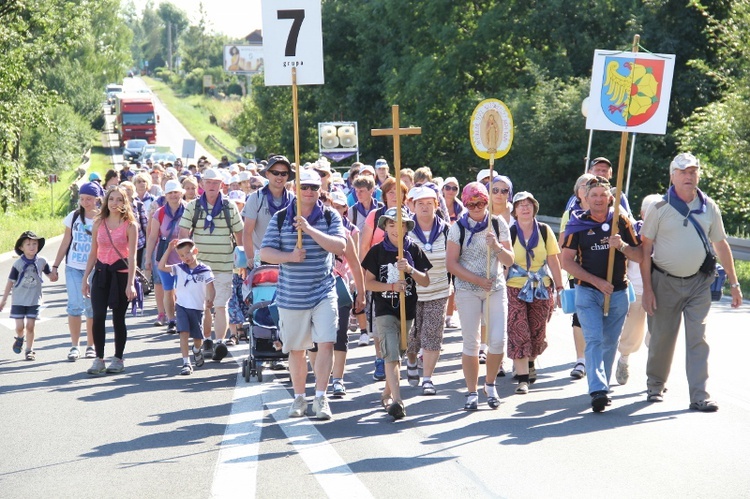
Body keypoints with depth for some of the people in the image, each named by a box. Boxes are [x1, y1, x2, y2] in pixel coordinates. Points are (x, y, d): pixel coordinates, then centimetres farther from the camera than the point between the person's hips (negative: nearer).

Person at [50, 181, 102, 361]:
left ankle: (91, 345, 15)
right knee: (74, 305, -5)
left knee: (92, 307, 4)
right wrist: (55, 265, 9)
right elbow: (65, 243, 10)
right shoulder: (74, 217, 4)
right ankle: (75, 345, 1)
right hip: (74, 268, 1)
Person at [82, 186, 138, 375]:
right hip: (101, 273, 3)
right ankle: (99, 358, 2)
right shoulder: (99, 223, 7)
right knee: (98, 316, -7)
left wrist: (130, 283, -14)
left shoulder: (130, 225, -3)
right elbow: (93, 253, 11)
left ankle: (118, 359, 17)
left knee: (118, 318, 4)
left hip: (121, 273, -3)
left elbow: (132, 256, -8)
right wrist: (85, 278, 8)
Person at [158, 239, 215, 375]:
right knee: (184, 333, -14)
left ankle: (196, 350, 45)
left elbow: (211, 289, -6)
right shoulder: (179, 269, 2)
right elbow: (161, 267, -6)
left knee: (198, 337, 10)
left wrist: (210, 300, -27)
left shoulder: (205, 271, -4)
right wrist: (169, 249, -10)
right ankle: (186, 363, -12)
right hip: (182, 306, 0)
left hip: (197, 308, 0)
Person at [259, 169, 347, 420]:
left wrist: (310, 230, -21)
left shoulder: (330, 216, 1)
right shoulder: (280, 218, 3)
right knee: (296, 349, 10)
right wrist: (289, 256, -18)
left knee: (326, 344, -12)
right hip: (292, 295, 1)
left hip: (323, 293, -1)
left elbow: (340, 246, -12)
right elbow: (265, 252, 0)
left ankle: (320, 397, -4)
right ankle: (299, 398, 23)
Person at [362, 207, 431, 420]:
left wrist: (410, 270, -17)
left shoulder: (414, 250, 2)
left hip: (408, 309, 3)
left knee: (396, 354, 14)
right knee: (391, 354, -15)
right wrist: (392, 286, -16)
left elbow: (425, 282, 1)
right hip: (385, 310, -3)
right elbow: (368, 282, -1)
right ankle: (396, 400, -22)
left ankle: (387, 393, 31)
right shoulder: (377, 251, -2)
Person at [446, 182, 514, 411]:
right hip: (467, 289, -1)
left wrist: (496, 246, -17)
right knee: (471, 342, 0)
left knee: (498, 340, -6)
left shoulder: (498, 224, 3)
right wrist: (477, 280, -13)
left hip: (496, 288, 1)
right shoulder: (458, 228, -2)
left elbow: (509, 261, 3)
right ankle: (472, 393, 10)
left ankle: (490, 384, 17)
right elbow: (451, 263, -5)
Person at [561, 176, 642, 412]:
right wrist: (597, 281, -11)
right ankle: (598, 390, -24)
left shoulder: (621, 221, 5)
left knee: (610, 342, 9)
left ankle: (603, 386, 23)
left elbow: (639, 256, 7)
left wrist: (622, 246, -15)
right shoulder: (578, 224, 0)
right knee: (594, 340, -15)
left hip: (618, 292, 3)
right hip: (588, 292, -2)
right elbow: (567, 262, -3)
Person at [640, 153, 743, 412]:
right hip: (665, 282, -2)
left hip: (698, 283, 2)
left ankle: (699, 396, -6)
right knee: (662, 337, 6)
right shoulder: (660, 209, -5)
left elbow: (721, 245, 12)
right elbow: (645, 248, -4)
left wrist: (734, 283, 11)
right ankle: (655, 386, 28)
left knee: (698, 338, -5)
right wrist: (647, 288, -8)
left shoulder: (709, 208, 4)